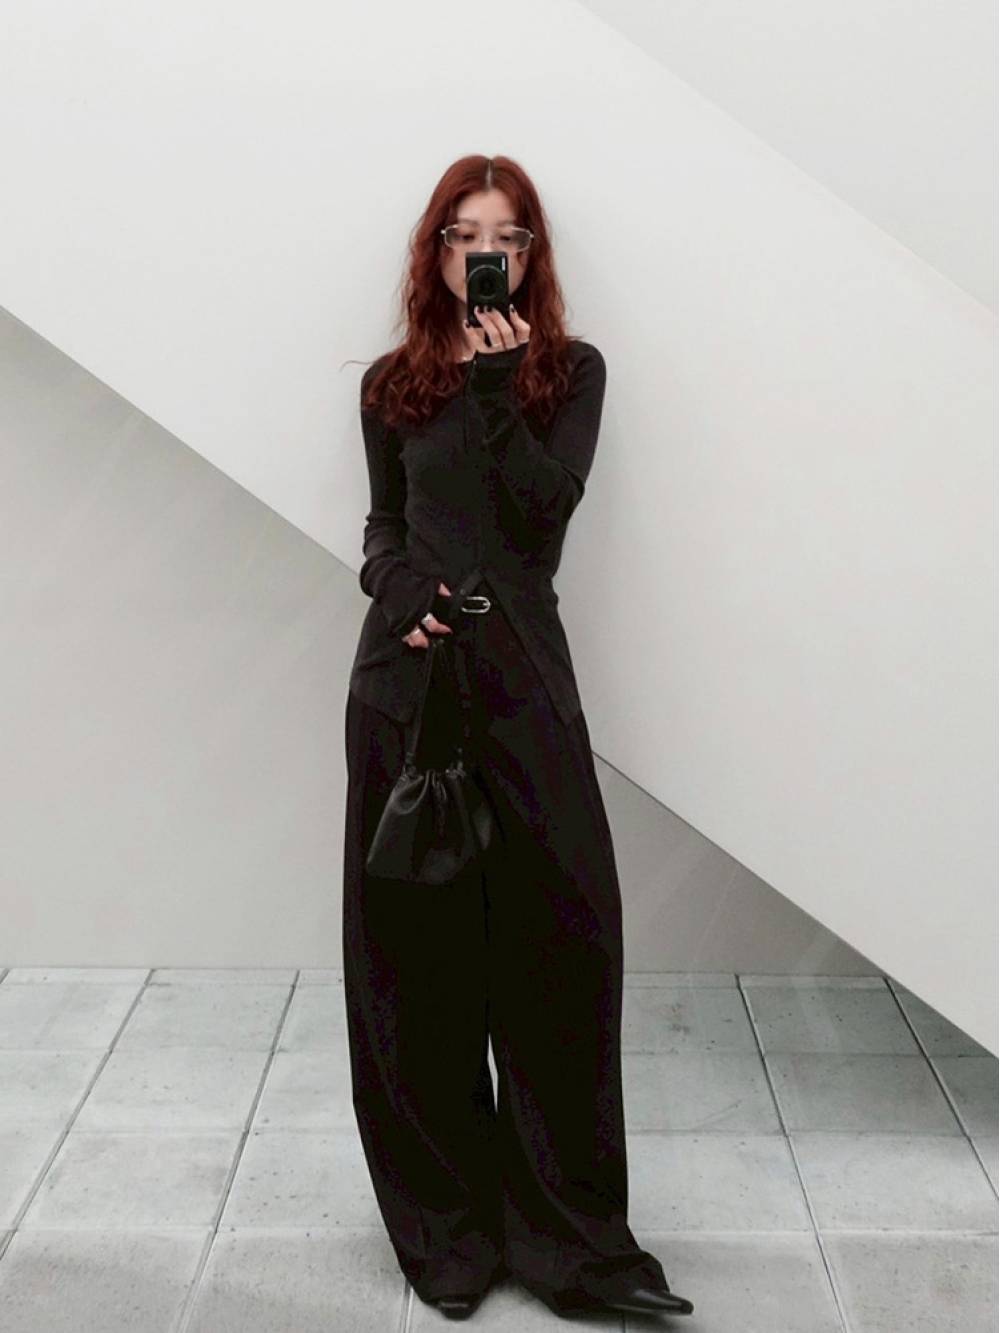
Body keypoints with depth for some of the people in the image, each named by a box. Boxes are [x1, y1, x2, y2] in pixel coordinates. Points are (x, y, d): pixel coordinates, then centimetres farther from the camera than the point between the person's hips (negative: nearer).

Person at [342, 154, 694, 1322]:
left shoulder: (569, 371, 9)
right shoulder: (393, 383, 13)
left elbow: (546, 507, -4)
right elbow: (382, 525, 16)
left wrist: (499, 388, -10)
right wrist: (398, 585, -3)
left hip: (520, 668, -1)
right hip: (404, 672, 1)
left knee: (561, 925, -5)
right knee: (415, 938, 3)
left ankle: (570, 1232, 9)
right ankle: (445, 1222, 18)